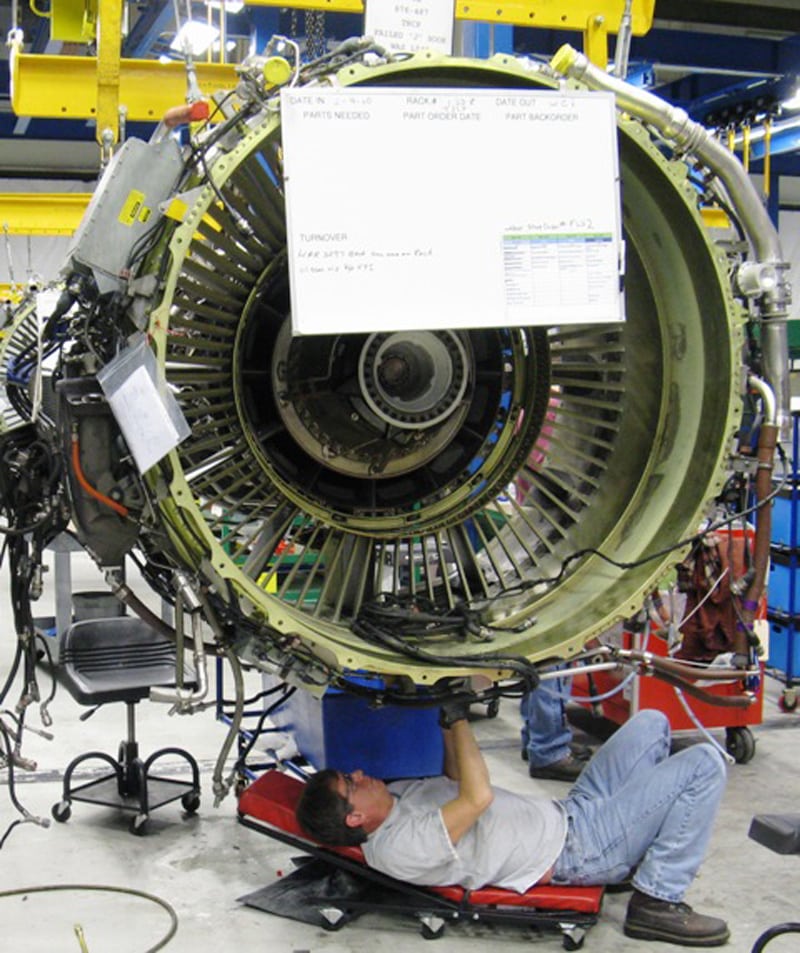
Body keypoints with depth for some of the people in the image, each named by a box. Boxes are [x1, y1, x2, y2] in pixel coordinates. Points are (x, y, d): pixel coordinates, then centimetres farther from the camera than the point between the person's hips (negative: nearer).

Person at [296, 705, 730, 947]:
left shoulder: (397, 795, 2)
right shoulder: (398, 847, -27)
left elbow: (456, 780, 17)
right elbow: (478, 797, -35)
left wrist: (449, 716, 4)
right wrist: (455, 715, -24)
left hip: (566, 814, 10)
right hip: (577, 849, -10)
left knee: (651, 723, 14)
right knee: (703, 765, -16)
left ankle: (651, 847, 20)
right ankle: (657, 902, -6)